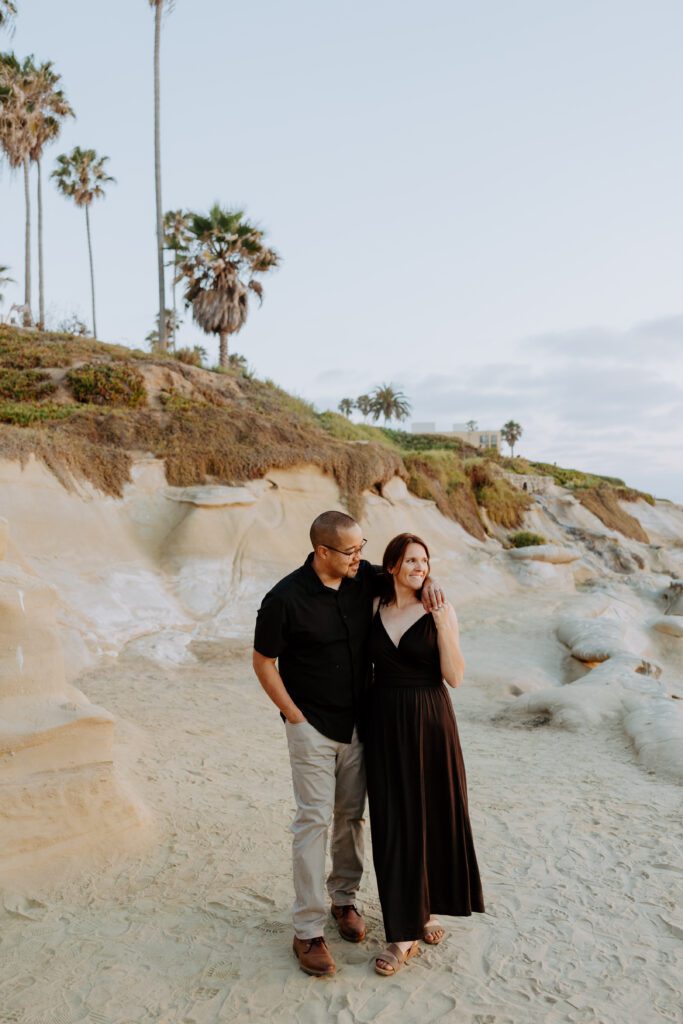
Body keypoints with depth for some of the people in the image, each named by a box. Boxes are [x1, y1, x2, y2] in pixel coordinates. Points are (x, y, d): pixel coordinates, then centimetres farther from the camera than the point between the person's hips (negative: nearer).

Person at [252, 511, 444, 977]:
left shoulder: (364, 578, -5)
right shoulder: (285, 599, -19)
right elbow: (263, 662, -8)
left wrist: (428, 582, -9)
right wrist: (295, 715, -9)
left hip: (357, 723, 5)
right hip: (312, 726, -5)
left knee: (351, 815, 14)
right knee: (314, 819, -3)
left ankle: (345, 897, 35)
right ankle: (308, 931, 10)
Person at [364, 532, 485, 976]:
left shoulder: (441, 612, -6)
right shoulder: (374, 608, 0)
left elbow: (455, 677, -12)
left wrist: (443, 626, -21)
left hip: (430, 723, -1)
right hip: (385, 724, 1)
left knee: (435, 816, 10)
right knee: (394, 823, 5)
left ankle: (426, 907, 35)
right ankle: (404, 932, 17)